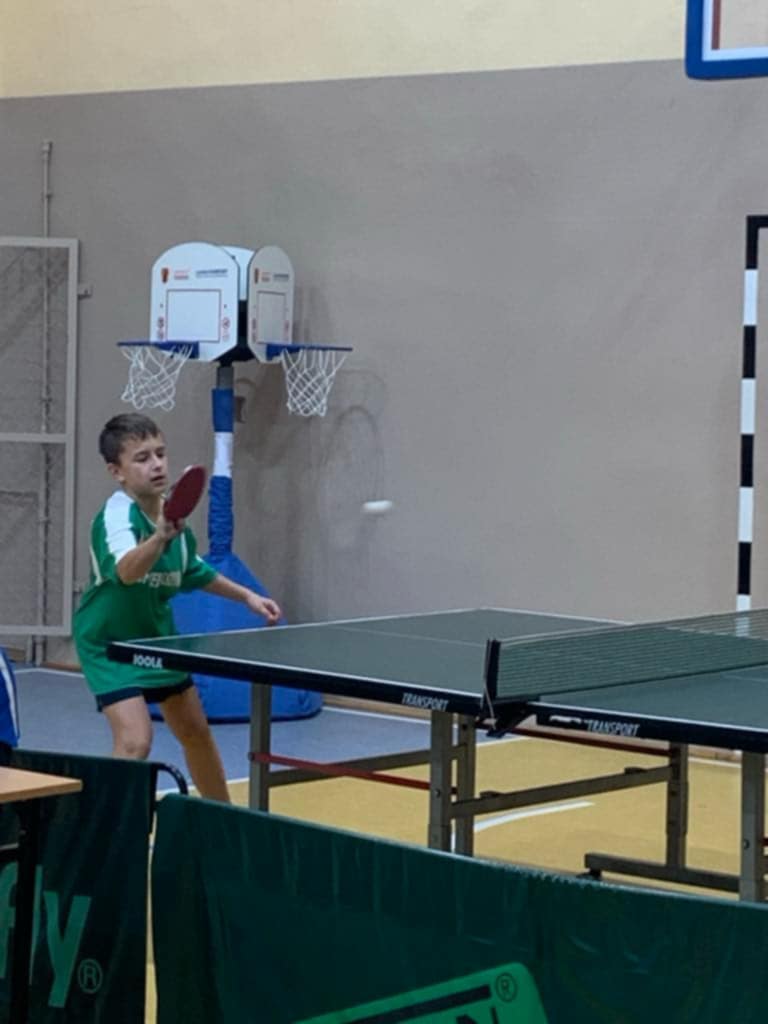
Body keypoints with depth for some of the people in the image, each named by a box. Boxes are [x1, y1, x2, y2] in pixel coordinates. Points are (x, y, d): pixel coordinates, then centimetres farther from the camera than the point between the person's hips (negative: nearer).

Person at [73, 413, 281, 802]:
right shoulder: (116, 516, -30)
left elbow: (194, 572, 16)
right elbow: (126, 571, -53)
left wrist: (246, 596, 12)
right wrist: (159, 537, -70)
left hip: (157, 635, 8)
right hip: (109, 642, -8)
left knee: (196, 732, 21)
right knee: (135, 741, -25)